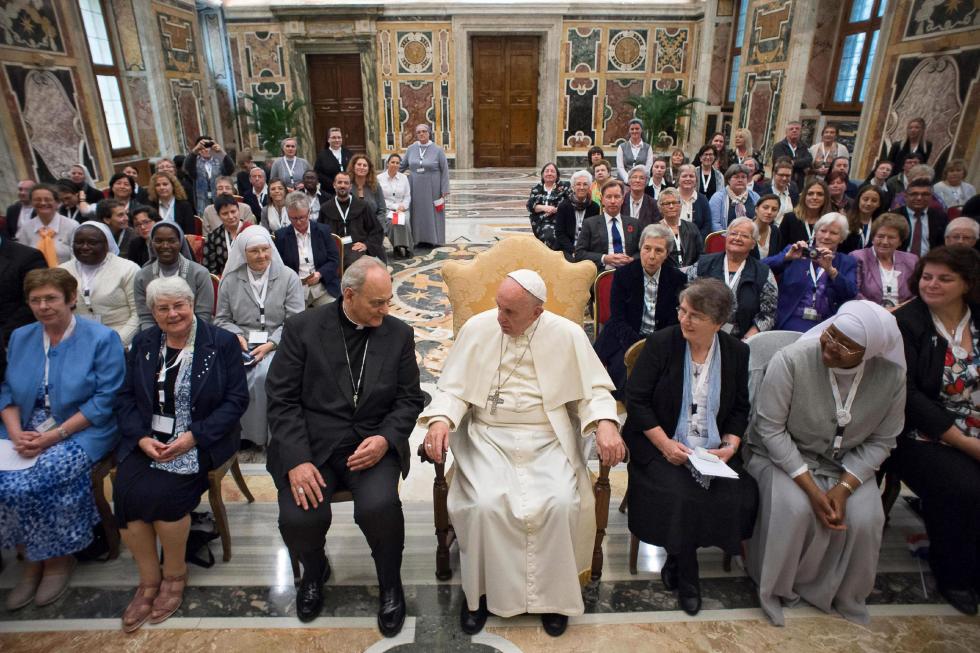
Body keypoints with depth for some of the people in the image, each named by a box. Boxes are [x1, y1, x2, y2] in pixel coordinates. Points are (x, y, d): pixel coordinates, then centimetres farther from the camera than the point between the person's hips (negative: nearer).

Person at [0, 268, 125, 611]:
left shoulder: (102, 339, -7)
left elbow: (105, 400, -12)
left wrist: (56, 435, -18)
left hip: (82, 432, -5)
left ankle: (57, 557, 2)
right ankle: (31, 559, 4)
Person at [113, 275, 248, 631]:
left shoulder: (222, 342, -4)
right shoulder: (143, 343, 10)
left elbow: (236, 399, -8)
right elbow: (125, 397, 7)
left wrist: (193, 436, -18)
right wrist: (142, 438, -11)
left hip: (199, 441, -4)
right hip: (147, 439, 4)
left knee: (160, 492, -25)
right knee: (126, 491, -21)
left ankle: (175, 574, 2)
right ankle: (149, 580, -1)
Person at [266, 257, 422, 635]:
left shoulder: (399, 334, 5)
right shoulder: (302, 328, -1)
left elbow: (409, 398, 5)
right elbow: (281, 398, -4)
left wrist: (385, 439, -14)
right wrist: (298, 460, -16)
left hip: (373, 443, 0)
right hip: (311, 443, 0)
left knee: (379, 507, -27)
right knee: (299, 518, -23)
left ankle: (390, 582, 7)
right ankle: (314, 570, 17)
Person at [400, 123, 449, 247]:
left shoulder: (438, 150, -6)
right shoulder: (411, 149, 2)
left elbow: (445, 171, -5)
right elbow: (402, 166, 12)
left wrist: (444, 191, -9)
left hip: (432, 189, -3)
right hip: (415, 189, 3)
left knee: (432, 212, 4)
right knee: (418, 213, 5)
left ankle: (432, 238, 14)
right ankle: (419, 238, 13)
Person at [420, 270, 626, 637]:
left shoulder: (568, 335, -4)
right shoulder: (477, 328, -3)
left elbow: (594, 388, 2)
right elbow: (453, 387, 0)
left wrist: (606, 424, -19)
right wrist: (440, 419, -20)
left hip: (548, 440, 0)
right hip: (489, 438, 0)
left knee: (561, 504, -24)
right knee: (485, 505, -24)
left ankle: (552, 592, 3)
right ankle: (480, 589, 4)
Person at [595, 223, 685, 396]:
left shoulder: (677, 279, 2)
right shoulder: (623, 274, -2)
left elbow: (676, 322, 0)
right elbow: (618, 320, -7)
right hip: (626, 341, -2)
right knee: (626, 371, -30)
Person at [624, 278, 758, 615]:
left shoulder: (737, 352, 4)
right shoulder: (660, 343, -6)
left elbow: (740, 408, 11)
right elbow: (636, 399, -8)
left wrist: (731, 444, -8)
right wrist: (665, 443, -17)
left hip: (714, 450, 3)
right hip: (662, 446, -3)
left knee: (740, 498, -20)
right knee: (680, 497, -27)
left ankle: (676, 560, 4)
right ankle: (686, 576, 3)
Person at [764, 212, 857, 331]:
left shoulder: (848, 262, 15)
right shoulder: (795, 252, 12)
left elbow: (851, 294, -3)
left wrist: (830, 269, -15)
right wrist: (787, 257, -16)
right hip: (790, 321, -1)